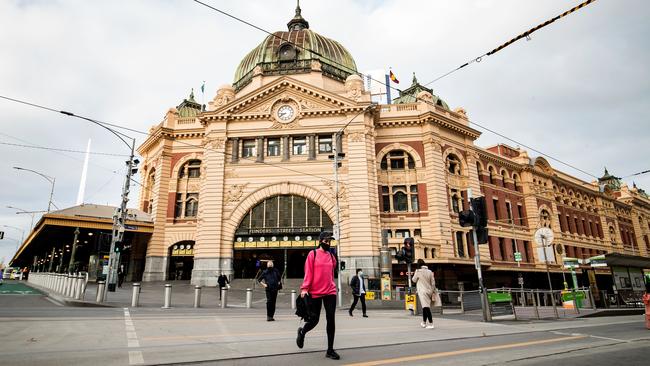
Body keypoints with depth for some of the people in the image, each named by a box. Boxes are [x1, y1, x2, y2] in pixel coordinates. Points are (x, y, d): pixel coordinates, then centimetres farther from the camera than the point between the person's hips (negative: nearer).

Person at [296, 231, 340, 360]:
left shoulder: (331, 256, 10)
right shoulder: (313, 254, -3)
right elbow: (308, 273, -8)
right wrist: (304, 288, -16)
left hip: (330, 292, 4)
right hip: (315, 293, -4)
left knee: (331, 319, -2)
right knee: (314, 320, 4)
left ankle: (330, 350, 8)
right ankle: (302, 332, 38)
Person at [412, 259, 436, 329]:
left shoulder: (418, 271, -8)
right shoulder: (430, 272, 3)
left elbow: (414, 280, 6)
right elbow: (433, 283, 5)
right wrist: (432, 291, 13)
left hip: (422, 291, -5)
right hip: (429, 291, 5)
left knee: (426, 307, -11)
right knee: (426, 307, 16)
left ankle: (431, 324, -20)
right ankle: (424, 322, 29)